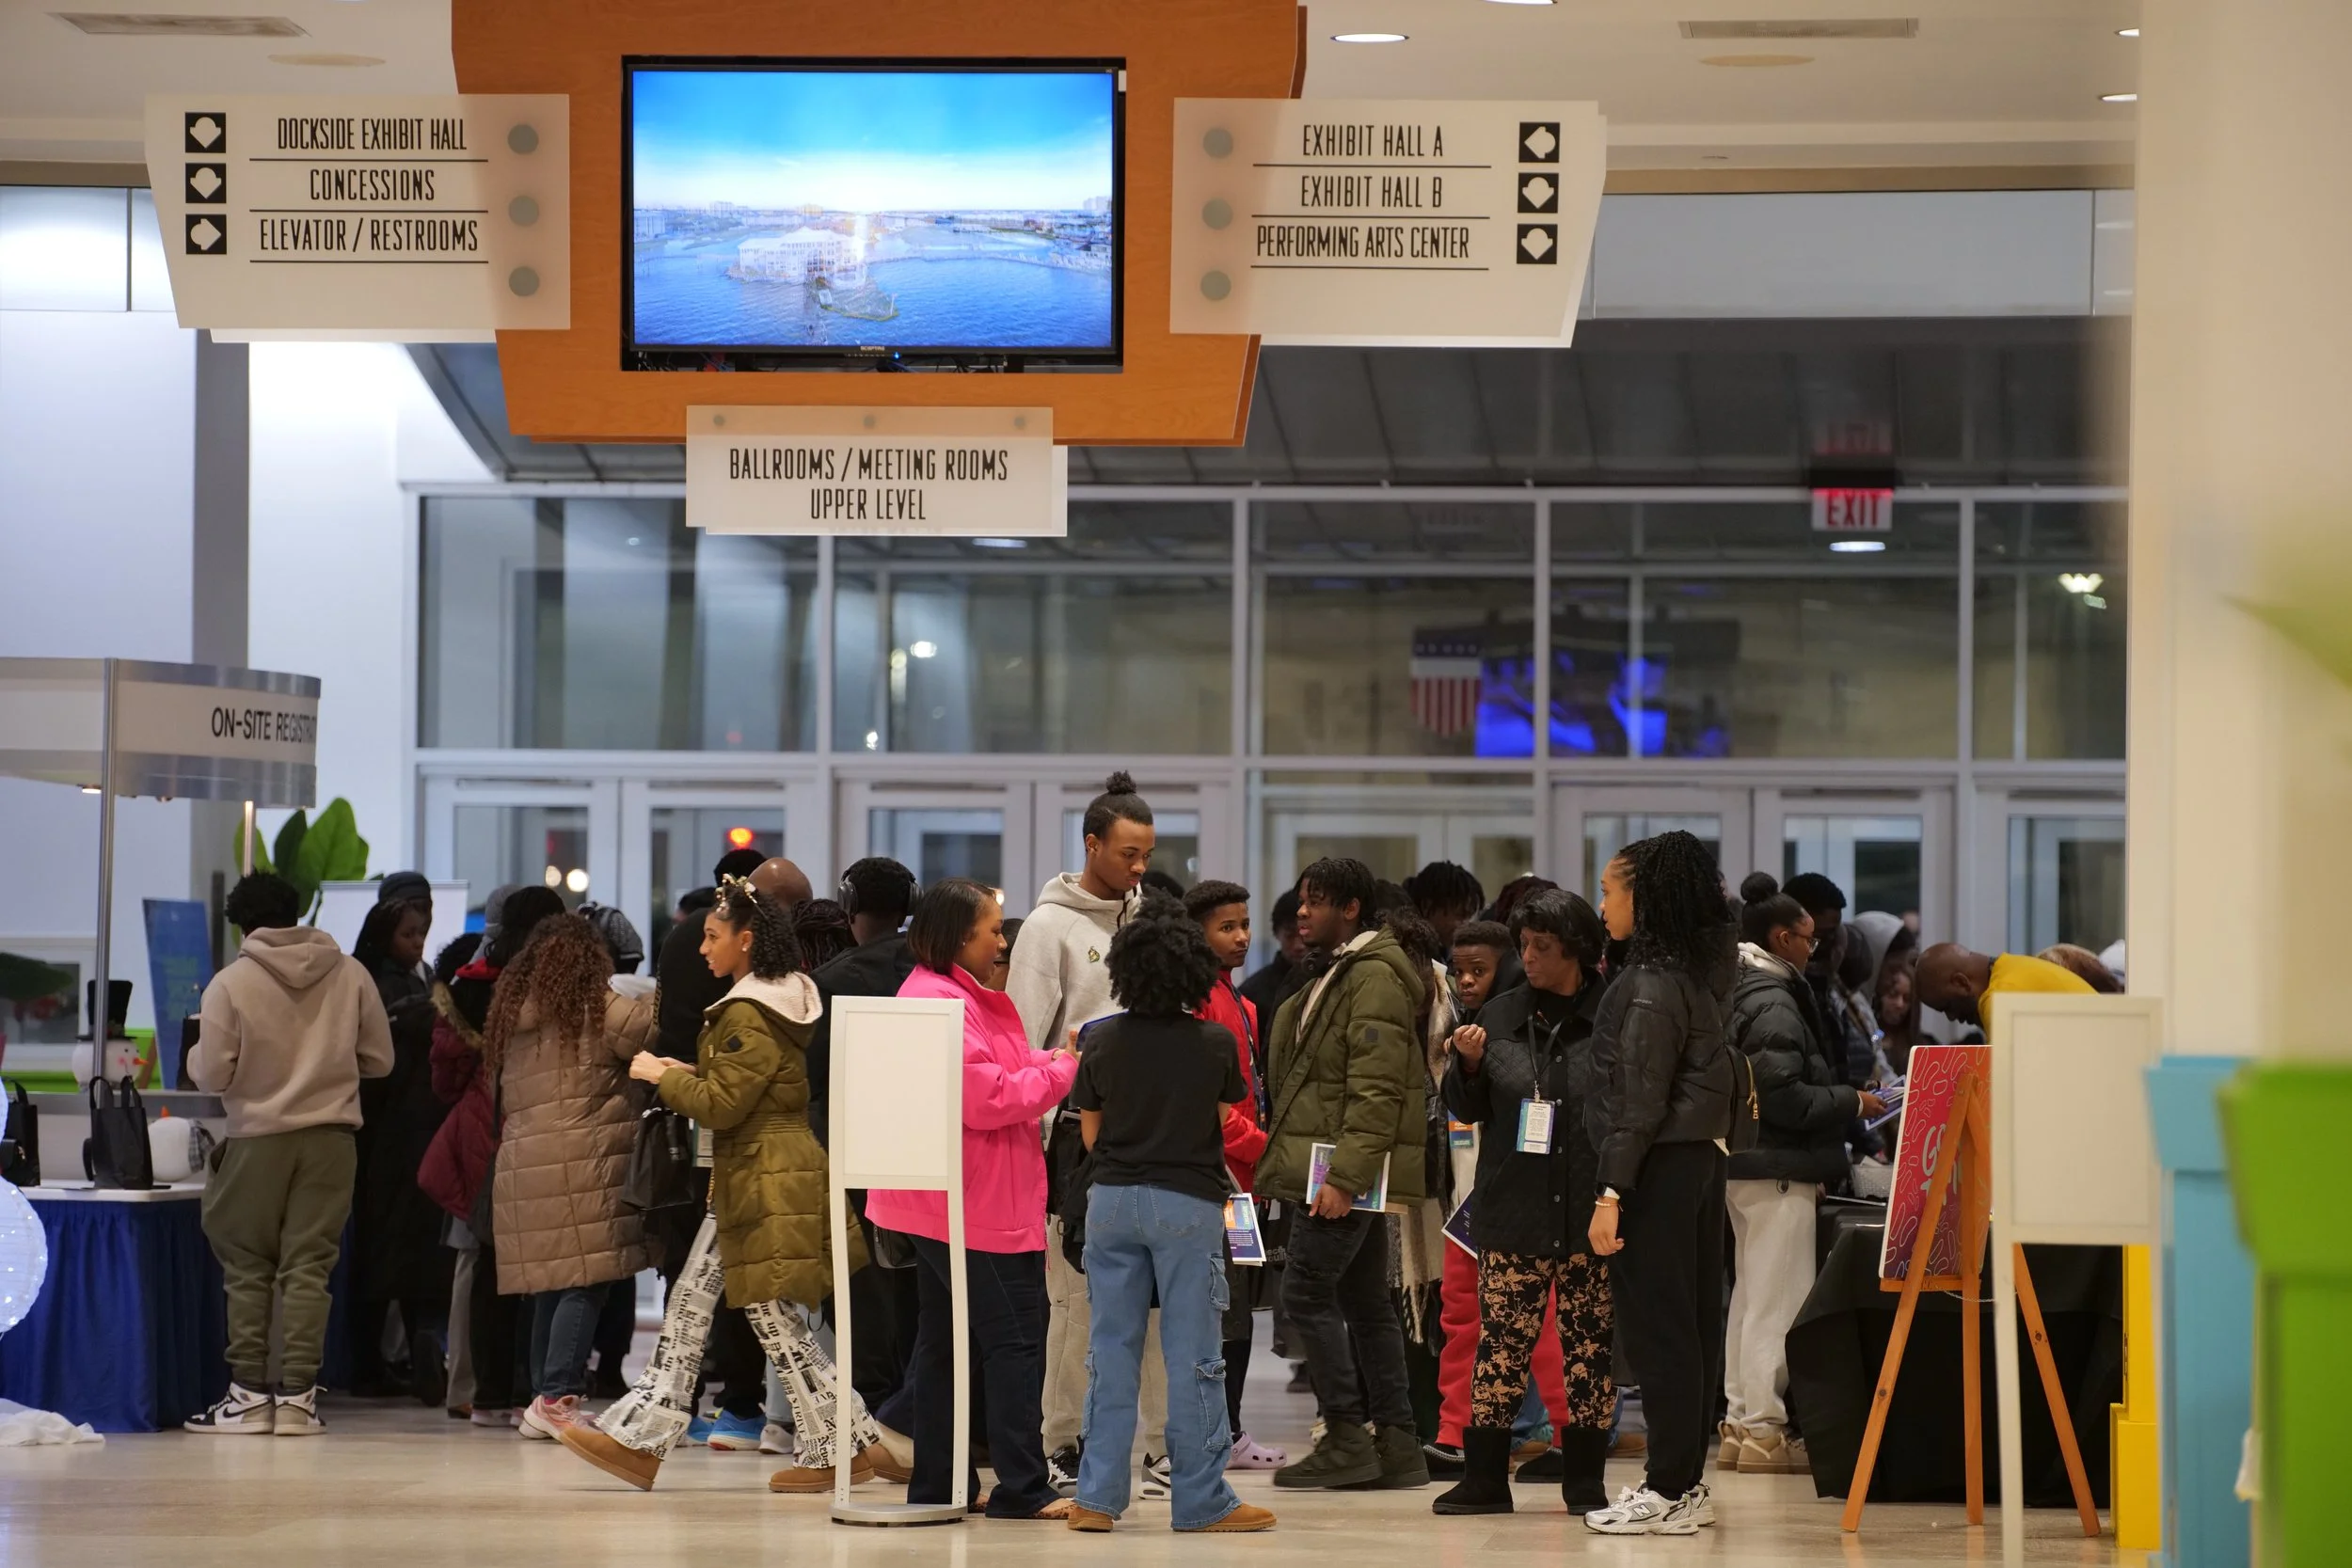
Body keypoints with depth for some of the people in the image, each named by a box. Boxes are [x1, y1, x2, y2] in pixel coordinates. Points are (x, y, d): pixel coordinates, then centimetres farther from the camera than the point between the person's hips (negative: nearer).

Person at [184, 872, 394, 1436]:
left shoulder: (230, 983, -8)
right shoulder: (350, 975, 1)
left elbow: (212, 1074, -8)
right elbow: (379, 1059, 6)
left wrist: (195, 1055, 14)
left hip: (258, 1139, -2)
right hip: (332, 1138, 2)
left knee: (247, 1267, 9)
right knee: (308, 1267, 4)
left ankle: (249, 1394, 7)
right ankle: (297, 1396, 0)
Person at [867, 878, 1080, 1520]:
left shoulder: (941, 994, 17)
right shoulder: (944, 1004, -18)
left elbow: (995, 1078, 21)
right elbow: (988, 1099, -21)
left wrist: (1051, 1061, 7)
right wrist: (1061, 1070, -9)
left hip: (941, 1203, 11)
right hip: (979, 1206, -11)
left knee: (947, 1340, 12)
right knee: (1015, 1340, -8)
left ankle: (938, 1482, 15)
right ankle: (1021, 1486, -8)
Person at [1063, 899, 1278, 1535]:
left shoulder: (1101, 1041, -3)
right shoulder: (1216, 1044, -8)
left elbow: (1090, 1134, 6)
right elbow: (1228, 1121, 5)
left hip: (1113, 1199, 3)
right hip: (1188, 1202, -2)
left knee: (1110, 1353, 8)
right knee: (1193, 1356, 2)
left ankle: (1097, 1497, 8)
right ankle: (1200, 1500, 4)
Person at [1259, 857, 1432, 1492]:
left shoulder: (1373, 976, -13)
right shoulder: (1340, 973, 20)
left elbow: (1375, 1089, -20)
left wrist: (1343, 1175, -25)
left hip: (1346, 1169, -10)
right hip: (1345, 1170, 10)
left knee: (1307, 1292, -9)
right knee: (1365, 1302, 9)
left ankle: (1347, 1439, -6)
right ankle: (1396, 1443, 10)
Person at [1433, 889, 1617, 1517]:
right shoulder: (1500, 1017, 8)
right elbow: (1467, 1110, 12)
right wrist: (1468, 1065, -6)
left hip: (1590, 1212, -2)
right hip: (1512, 1212, 2)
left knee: (1590, 1346, 4)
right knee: (1500, 1344, 2)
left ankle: (1585, 1481, 13)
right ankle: (1484, 1477, 6)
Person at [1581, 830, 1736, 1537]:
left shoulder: (1649, 988, -15)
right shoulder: (1700, 975, 12)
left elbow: (1640, 1105, -19)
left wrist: (1610, 1193, -19)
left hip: (1658, 1166, -9)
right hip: (1700, 1160, 9)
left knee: (1656, 1328, -6)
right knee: (1692, 1325, 11)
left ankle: (1669, 1491, -5)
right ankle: (1687, 1482, 16)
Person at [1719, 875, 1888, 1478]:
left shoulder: (1743, 995, 14)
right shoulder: (1774, 1004, -16)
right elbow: (1784, 1094, -23)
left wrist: (1844, 1097, 14)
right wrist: (1852, 1103, -11)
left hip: (1746, 1165, 10)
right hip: (1779, 1169, -10)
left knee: (1750, 1296, 14)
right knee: (1778, 1299, -6)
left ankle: (1739, 1423, 18)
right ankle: (1764, 1429, -5)